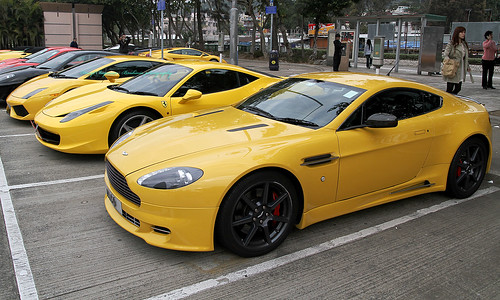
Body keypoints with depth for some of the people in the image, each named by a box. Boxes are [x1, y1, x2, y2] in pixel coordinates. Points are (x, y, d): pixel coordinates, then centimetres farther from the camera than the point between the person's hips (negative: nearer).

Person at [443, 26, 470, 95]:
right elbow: (445, 55, -14)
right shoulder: (451, 44, -7)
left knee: (458, 88, 8)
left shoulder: (464, 44, 14)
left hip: (460, 71, 7)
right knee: (449, 89, -4)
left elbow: (466, 57, 21)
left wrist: (467, 67, 18)